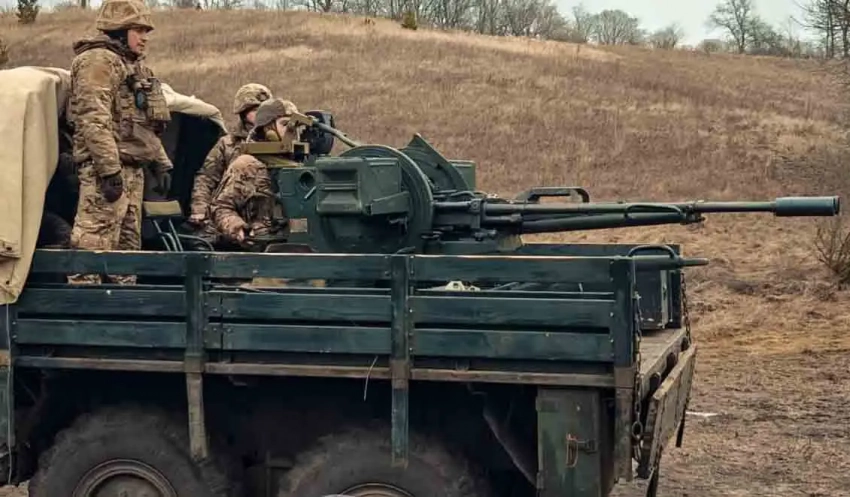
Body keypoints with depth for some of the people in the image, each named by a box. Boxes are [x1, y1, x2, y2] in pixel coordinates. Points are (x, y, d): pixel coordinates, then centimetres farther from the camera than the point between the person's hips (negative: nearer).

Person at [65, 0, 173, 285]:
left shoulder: (134, 66, 23)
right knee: (94, 242, -12)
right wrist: (109, 170, -25)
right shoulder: (98, 61, -8)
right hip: (106, 169, -10)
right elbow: (94, 120, -19)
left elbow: (147, 125, 27)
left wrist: (160, 163, 19)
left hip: (132, 169, 10)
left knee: (128, 244, 14)